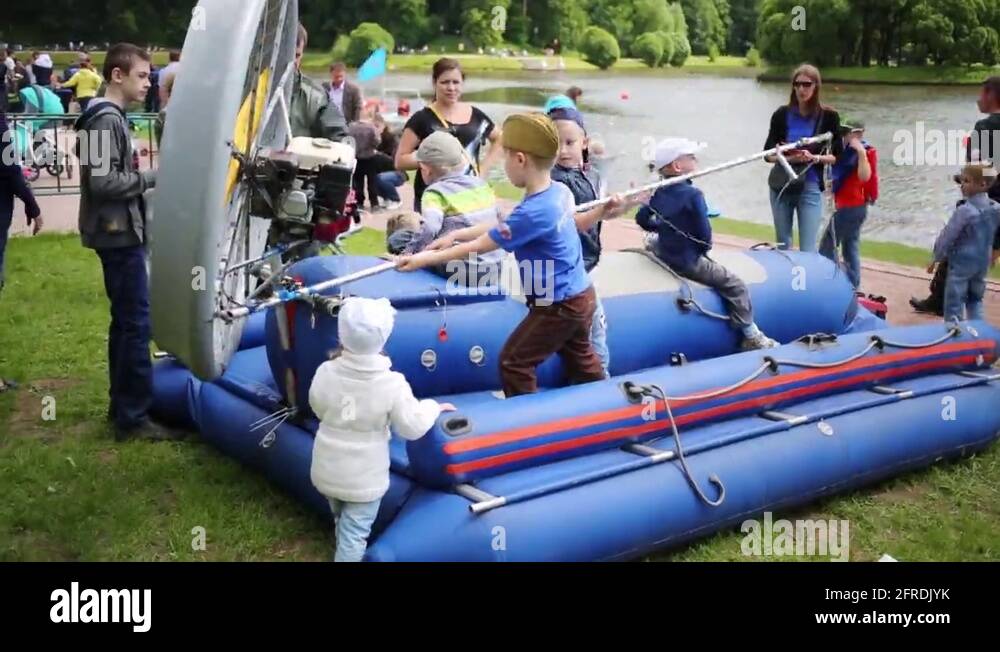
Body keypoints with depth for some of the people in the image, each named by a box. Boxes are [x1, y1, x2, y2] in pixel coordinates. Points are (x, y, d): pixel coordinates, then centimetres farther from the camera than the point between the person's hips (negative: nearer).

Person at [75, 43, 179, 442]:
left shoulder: (109, 117, 16)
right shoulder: (106, 120, -15)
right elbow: (103, 182, -23)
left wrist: (137, 168, 5)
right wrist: (152, 177, -15)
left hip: (118, 232, 11)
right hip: (118, 233, -11)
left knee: (125, 321, 14)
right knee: (136, 322, -9)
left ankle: (122, 406, 23)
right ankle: (133, 417, -4)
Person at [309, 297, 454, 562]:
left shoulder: (326, 372, -13)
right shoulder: (392, 384, -22)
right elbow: (412, 427, -13)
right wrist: (433, 407, 4)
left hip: (327, 471, 4)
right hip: (364, 478, -4)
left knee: (341, 522, 27)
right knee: (354, 532, 7)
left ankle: (344, 554, 50)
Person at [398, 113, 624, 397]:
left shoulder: (533, 212, -28)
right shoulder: (559, 192, -1)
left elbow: (479, 247, -20)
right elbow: (502, 225, 8)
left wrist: (425, 259, -12)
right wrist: (455, 234, 6)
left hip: (560, 306, -9)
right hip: (580, 295, 9)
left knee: (514, 362, 3)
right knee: (581, 359, 25)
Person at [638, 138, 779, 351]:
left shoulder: (659, 192, 1)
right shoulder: (693, 195, -21)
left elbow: (642, 219, 8)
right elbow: (704, 234, -19)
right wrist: (704, 249, 2)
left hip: (664, 254, 8)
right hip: (689, 262, -8)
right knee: (735, 286, -1)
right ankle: (752, 337, 4)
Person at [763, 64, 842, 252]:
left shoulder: (828, 116, -4)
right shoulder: (782, 114, -1)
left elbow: (837, 156, -1)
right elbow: (768, 153, 0)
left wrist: (814, 158, -19)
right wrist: (789, 157, -18)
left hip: (810, 187, -2)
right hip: (781, 185, 2)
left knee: (808, 249, -6)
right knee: (782, 245, 13)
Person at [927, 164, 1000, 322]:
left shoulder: (964, 210, -21)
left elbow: (947, 237, -14)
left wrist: (936, 259, -2)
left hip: (961, 262, -7)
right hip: (983, 262, 7)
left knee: (954, 305, 2)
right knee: (976, 300, 22)